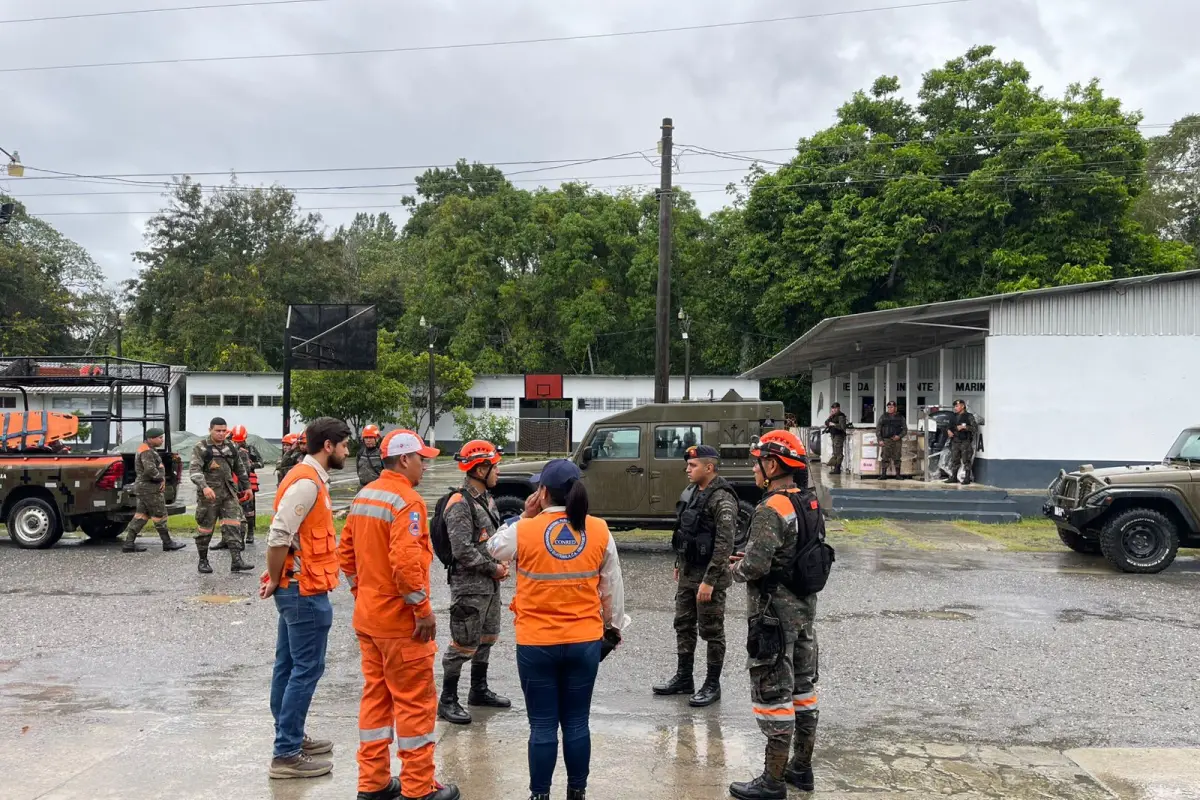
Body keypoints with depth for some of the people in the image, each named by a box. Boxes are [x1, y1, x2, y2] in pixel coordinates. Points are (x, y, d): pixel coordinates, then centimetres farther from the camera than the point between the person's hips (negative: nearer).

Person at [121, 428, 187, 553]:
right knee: (159, 515, -1)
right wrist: (161, 478, -13)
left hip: (143, 487, 10)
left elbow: (158, 466, 17)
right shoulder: (146, 452, -18)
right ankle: (167, 543, 7)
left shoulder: (150, 450, 15)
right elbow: (150, 470, -29)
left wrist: (162, 479, 1)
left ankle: (129, 544, 11)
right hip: (150, 488, -10)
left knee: (141, 516, 11)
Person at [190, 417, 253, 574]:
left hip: (229, 493, 4)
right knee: (205, 528, 6)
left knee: (233, 526, -5)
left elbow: (240, 468, 23)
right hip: (209, 494, -4)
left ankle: (236, 561, -8)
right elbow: (194, 470, -18)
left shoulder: (231, 447, 12)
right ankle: (203, 561, 20)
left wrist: (247, 486, 23)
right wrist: (204, 487, -33)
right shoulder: (201, 448, -6)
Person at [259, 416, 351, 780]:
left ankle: (290, 737, 28)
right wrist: (275, 581, -13)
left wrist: (278, 580, 14)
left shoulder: (309, 478, 13)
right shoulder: (307, 482, -19)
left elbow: (288, 535, 17)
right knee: (306, 670, -4)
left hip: (297, 588, 10)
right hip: (306, 591, -10)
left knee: (289, 667, 16)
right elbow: (278, 537, -25)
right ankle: (286, 754, 1)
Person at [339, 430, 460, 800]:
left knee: (375, 697, 16)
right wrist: (423, 609, -19)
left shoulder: (363, 496, 9)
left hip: (367, 616, 9)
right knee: (415, 702, 2)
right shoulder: (406, 500, -18)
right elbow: (405, 561, -27)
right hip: (401, 620, -9)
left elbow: (346, 551, 14)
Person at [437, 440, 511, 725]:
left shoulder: (486, 498, 10)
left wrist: (501, 564, 4)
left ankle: (479, 690, 34)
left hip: (490, 584, 9)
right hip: (469, 586, -9)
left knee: (486, 639, 20)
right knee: (463, 645, -2)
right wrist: (493, 569, -15)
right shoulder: (460, 504, -19)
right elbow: (463, 550, -23)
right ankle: (447, 701, 11)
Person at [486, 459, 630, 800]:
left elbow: (494, 548, 10)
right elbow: (612, 587, 5)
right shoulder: (599, 531, -4)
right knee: (576, 723, 14)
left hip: (536, 644, -2)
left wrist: (524, 517, 9)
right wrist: (613, 627, 18)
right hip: (585, 641, 2)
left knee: (543, 726, 8)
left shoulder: (524, 530, -12)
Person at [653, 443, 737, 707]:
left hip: (708, 576, -9)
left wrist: (709, 581, -25)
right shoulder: (693, 493, 10)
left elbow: (725, 544, -24)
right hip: (687, 573, 9)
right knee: (683, 626, 16)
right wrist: (679, 564, 20)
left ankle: (712, 685, 15)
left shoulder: (722, 500, -19)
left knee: (711, 631, 3)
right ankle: (683, 678, 28)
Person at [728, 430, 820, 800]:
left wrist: (738, 569, -6)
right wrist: (752, 559, 11)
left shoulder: (770, 509, -22)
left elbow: (757, 565, -28)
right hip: (805, 607, 9)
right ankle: (802, 768, 30)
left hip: (775, 612, -9)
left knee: (773, 696, 0)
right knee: (803, 689, 17)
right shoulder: (809, 503, 7)